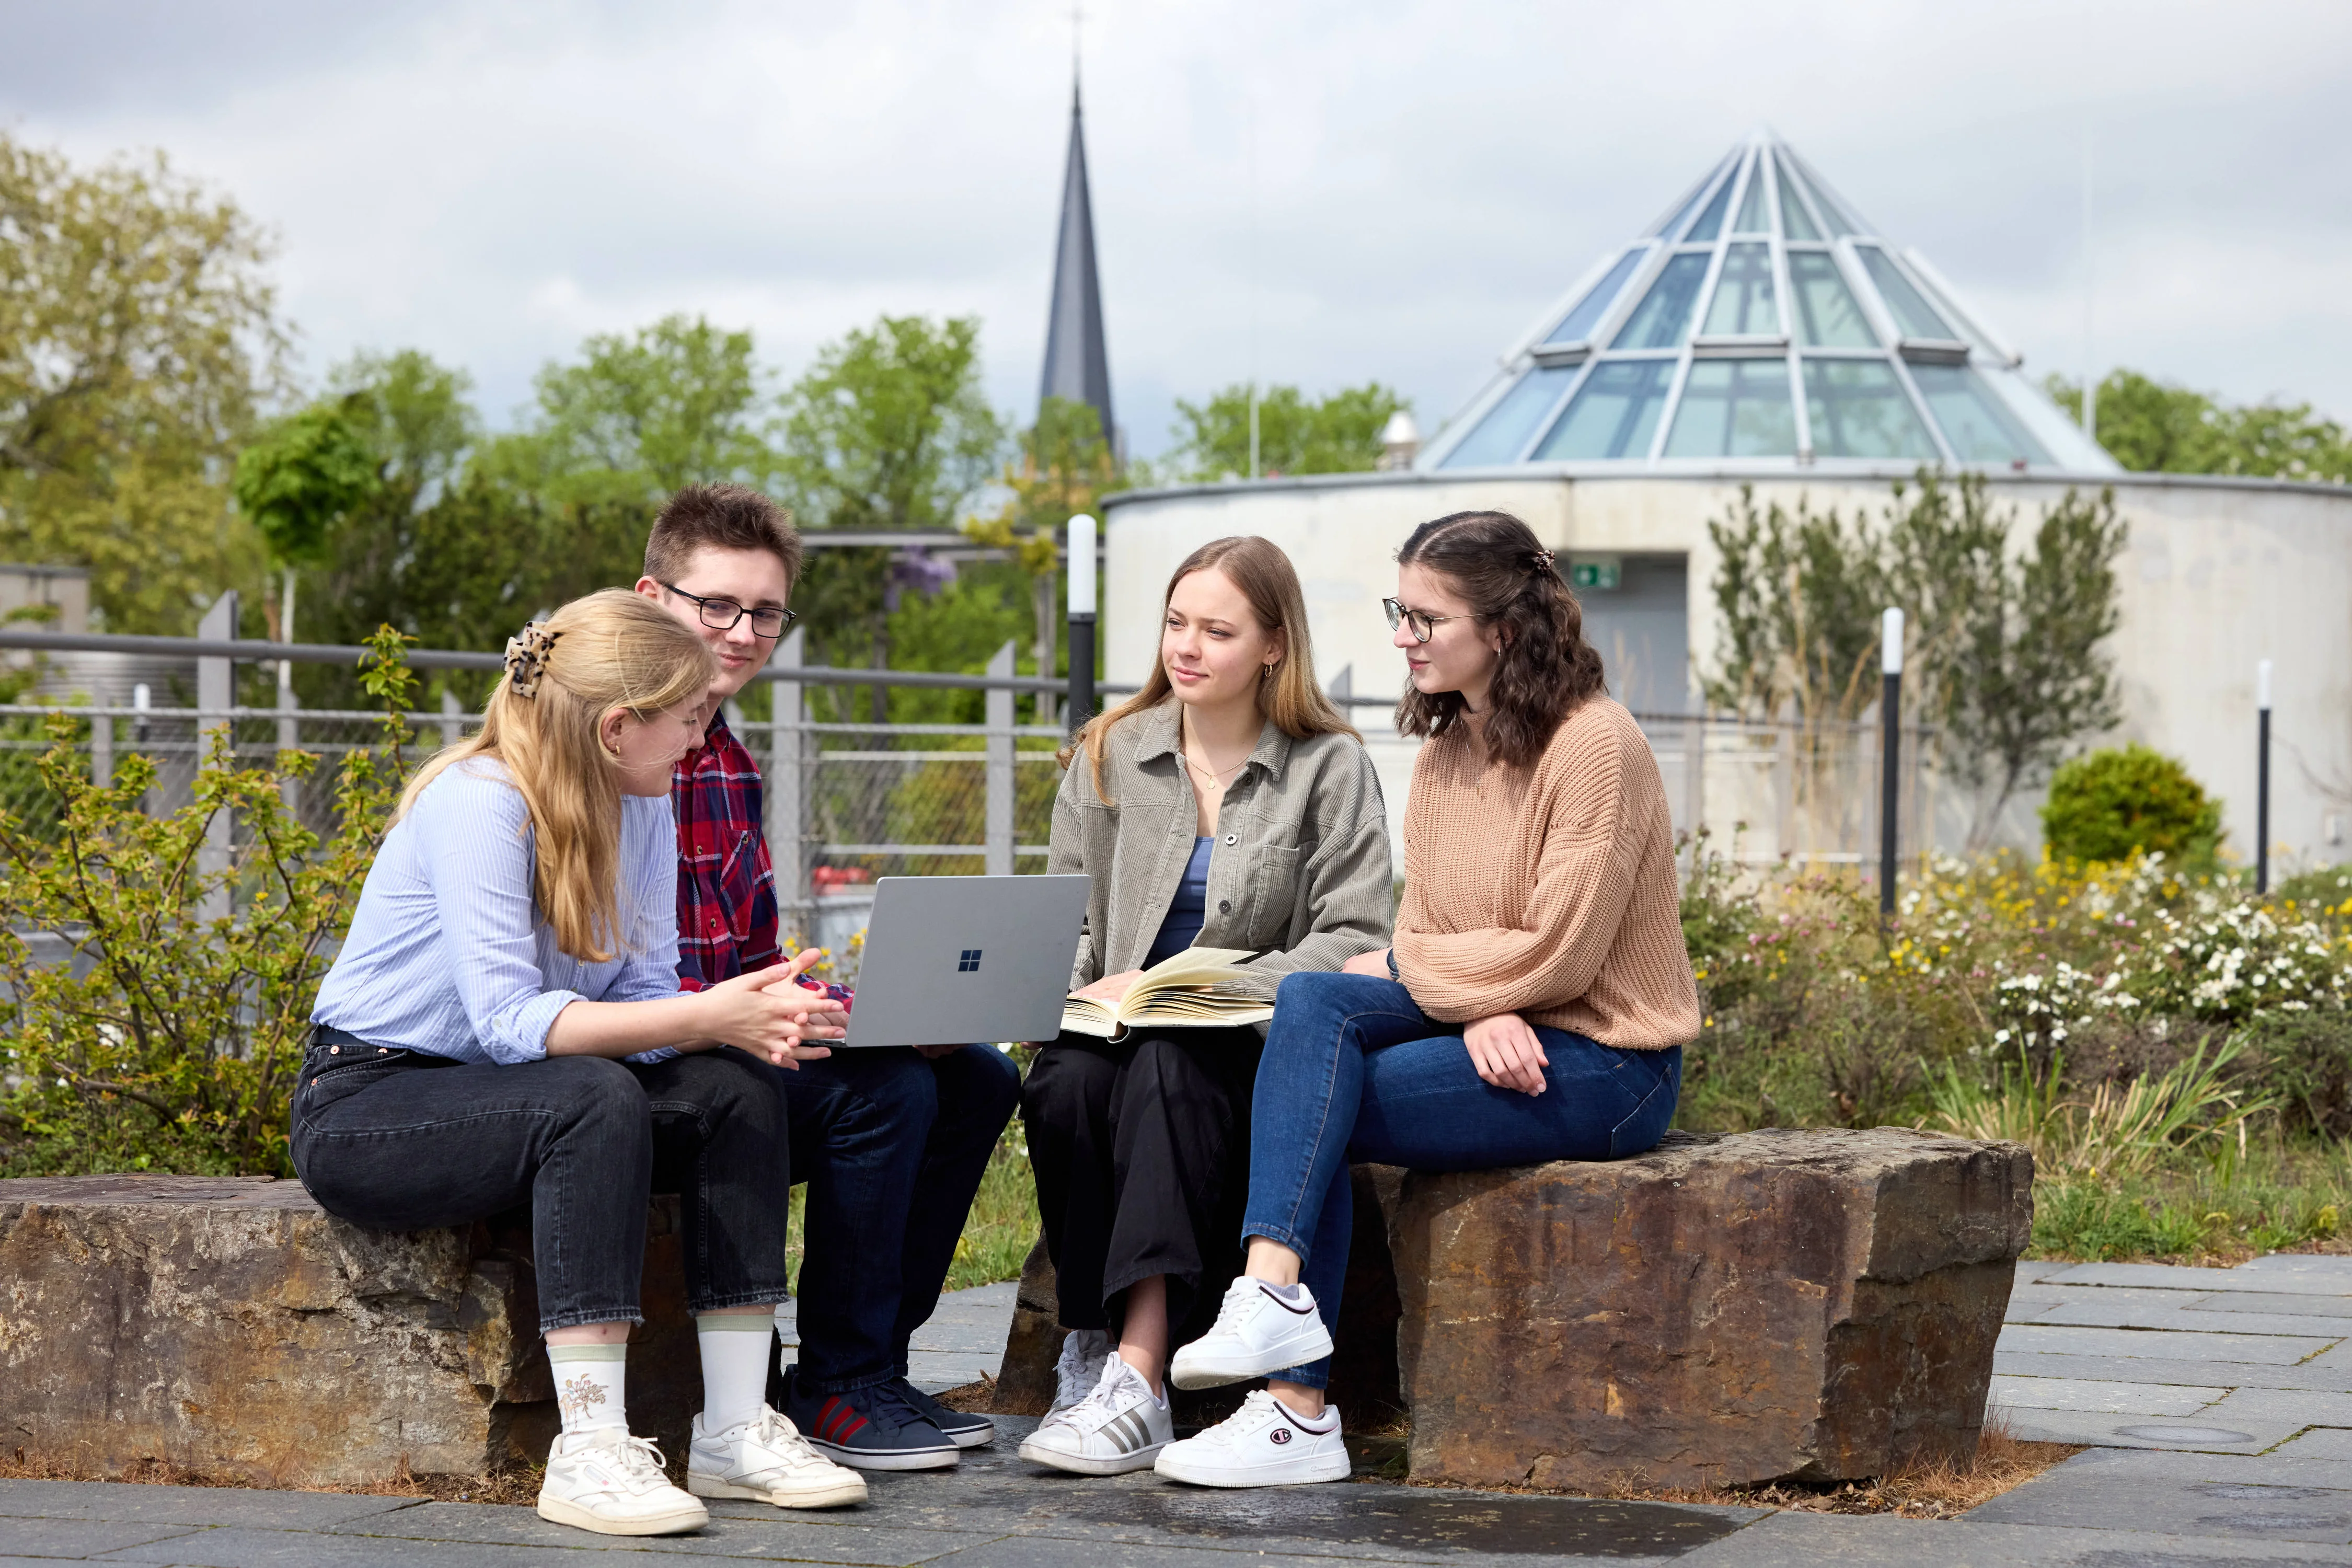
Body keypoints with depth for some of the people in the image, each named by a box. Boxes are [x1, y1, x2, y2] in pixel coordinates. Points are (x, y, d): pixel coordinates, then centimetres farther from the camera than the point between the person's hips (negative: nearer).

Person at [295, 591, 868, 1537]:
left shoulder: (643, 808, 2)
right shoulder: (480, 801, -22)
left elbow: (643, 999, -5)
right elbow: (509, 1021, -29)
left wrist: (746, 1022, -26)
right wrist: (706, 1015, -35)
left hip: (498, 1096, 8)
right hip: (364, 1107, -8)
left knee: (738, 1089, -14)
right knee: (595, 1098, -34)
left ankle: (736, 1430, -15)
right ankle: (589, 1451, -36)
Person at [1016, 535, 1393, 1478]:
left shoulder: (1330, 769, 3)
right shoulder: (1108, 757, 14)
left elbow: (1353, 939, -7)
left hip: (1259, 1049, -3)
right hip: (1121, 1026, 3)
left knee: (1168, 1068, -36)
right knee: (1062, 1082, -32)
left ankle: (1137, 1374, -43)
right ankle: (1091, 1338, -24)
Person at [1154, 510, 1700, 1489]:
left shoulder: (1592, 745, -14)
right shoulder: (1443, 752, 12)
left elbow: (1557, 955, -19)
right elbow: (1426, 926, 8)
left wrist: (1399, 967, -7)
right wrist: (1477, 1012, -15)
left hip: (1601, 1063, -7)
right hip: (1490, 1033, 7)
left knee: (1312, 1114, -20)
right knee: (1309, 1001, -19)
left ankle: (1297, 1413, -18)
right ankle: (1276, 1290, -29)